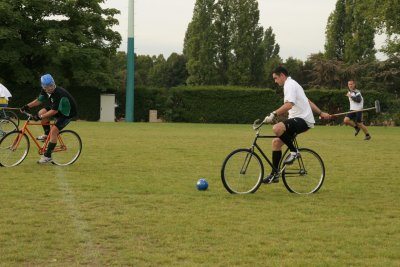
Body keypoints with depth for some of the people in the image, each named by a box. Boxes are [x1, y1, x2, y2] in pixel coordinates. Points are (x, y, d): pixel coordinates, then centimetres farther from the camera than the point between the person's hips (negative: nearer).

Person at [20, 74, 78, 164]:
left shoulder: (59, 94, -34)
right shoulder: (45, 91, -9)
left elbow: (54, 111, -32)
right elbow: (38, 100, 7)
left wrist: (40, 117, -32)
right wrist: (27, 106, -6)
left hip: (68, 113, -8)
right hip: (58, 109, 8)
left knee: (54, 130, -20)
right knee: (42, 112, -11)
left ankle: (47, 156, -13)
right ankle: (47, 135, 9)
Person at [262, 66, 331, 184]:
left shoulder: (290, 85, -10)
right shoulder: (292, 84, 24)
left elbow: (289, 104, -27)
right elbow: (308, 101, 30)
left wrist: (273, 114, -32)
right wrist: (321, 113, 34)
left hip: (302, 120, -11)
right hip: (300, 119, 11)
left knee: (277, 128, -34)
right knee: (276, 141, 4)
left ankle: (294, 152, -16)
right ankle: (274, 174, 7)